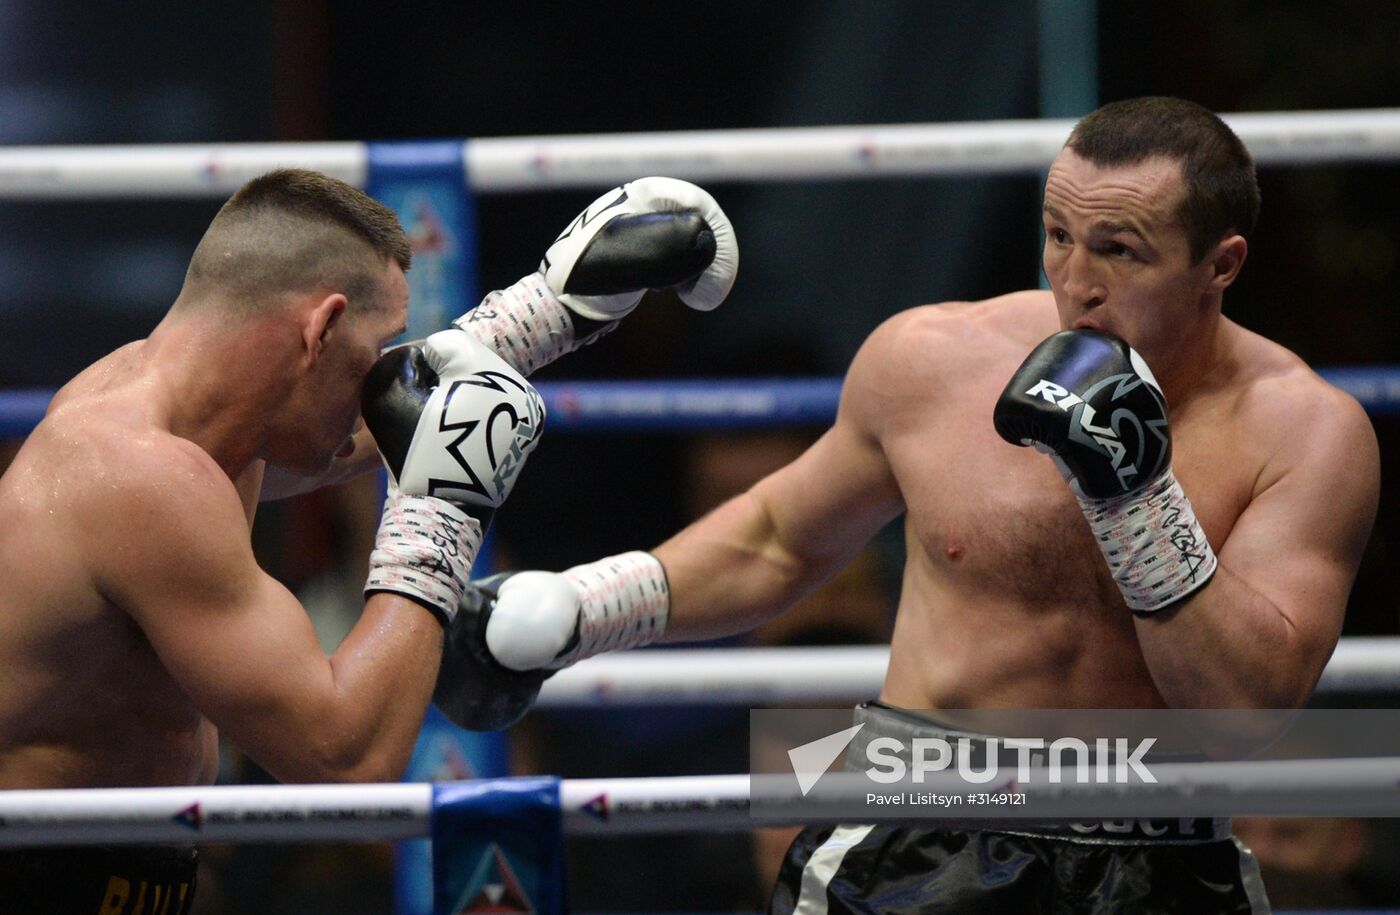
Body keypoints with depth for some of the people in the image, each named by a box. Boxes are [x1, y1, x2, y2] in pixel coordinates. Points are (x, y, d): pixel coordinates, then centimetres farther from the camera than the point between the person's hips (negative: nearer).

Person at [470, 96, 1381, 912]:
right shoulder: (931, 361, -1)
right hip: (919, 840, 1)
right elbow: (781, 541, 16)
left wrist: (1141, 502, -24)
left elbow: (1253, 706, -16)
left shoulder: (1306, 433, -7)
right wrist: (581, 607, 8)